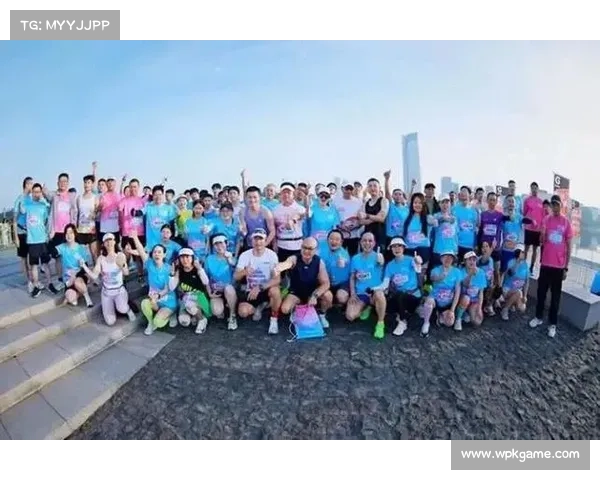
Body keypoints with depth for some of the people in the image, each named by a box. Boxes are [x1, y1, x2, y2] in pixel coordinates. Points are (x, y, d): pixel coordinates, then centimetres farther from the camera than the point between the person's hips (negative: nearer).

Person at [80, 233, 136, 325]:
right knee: (110, 322, -2)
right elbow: (94, 276, -10)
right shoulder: (101, 258, -5)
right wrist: (84, 266, -23)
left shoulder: (121, 255, -8)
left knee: (122, 309, -32)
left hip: (120, 290, -2)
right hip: (106, 292, 2)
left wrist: (122, 265, -39)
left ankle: (128, 310, 5)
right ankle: (113, 306, 30)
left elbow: (126, 273, -18)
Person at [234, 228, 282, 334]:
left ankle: (274, 319, -9)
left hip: (266, 289, -1)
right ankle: (259, 306, 15)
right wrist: (244, 272, -39)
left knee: (275, 291, -35)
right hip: (250, 290, 2)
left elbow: (277, 279, -19)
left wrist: (260, 287, -32)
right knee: (243, 312, -22)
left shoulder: (272, 255, -14)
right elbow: (236, 277, -14)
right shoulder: (245, 255, -10)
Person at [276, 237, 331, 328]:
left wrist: (314, 296, -34)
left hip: (313, 292, 1)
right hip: (296, 292, -1)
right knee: (285, 309, -26)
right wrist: (280, 267, -75)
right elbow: (287, 263, -49)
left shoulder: (319, 262, -18)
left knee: (328, 295, -28)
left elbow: (326, 283, -18)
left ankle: (321, 314, 5)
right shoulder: (294, 259, -23)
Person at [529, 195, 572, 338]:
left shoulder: (566, 222, -4)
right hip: (545, 263, 2)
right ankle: (538, 317, 27)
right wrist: (542, 234, -22)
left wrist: (566, 267, -3)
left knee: (555, 295, 6)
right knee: (541, 291, 11)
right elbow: (541, 242, 2)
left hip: (559, 265, -2)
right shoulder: (546, 220, 1)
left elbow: (569, 246, -1)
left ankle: (553, 324, 15)